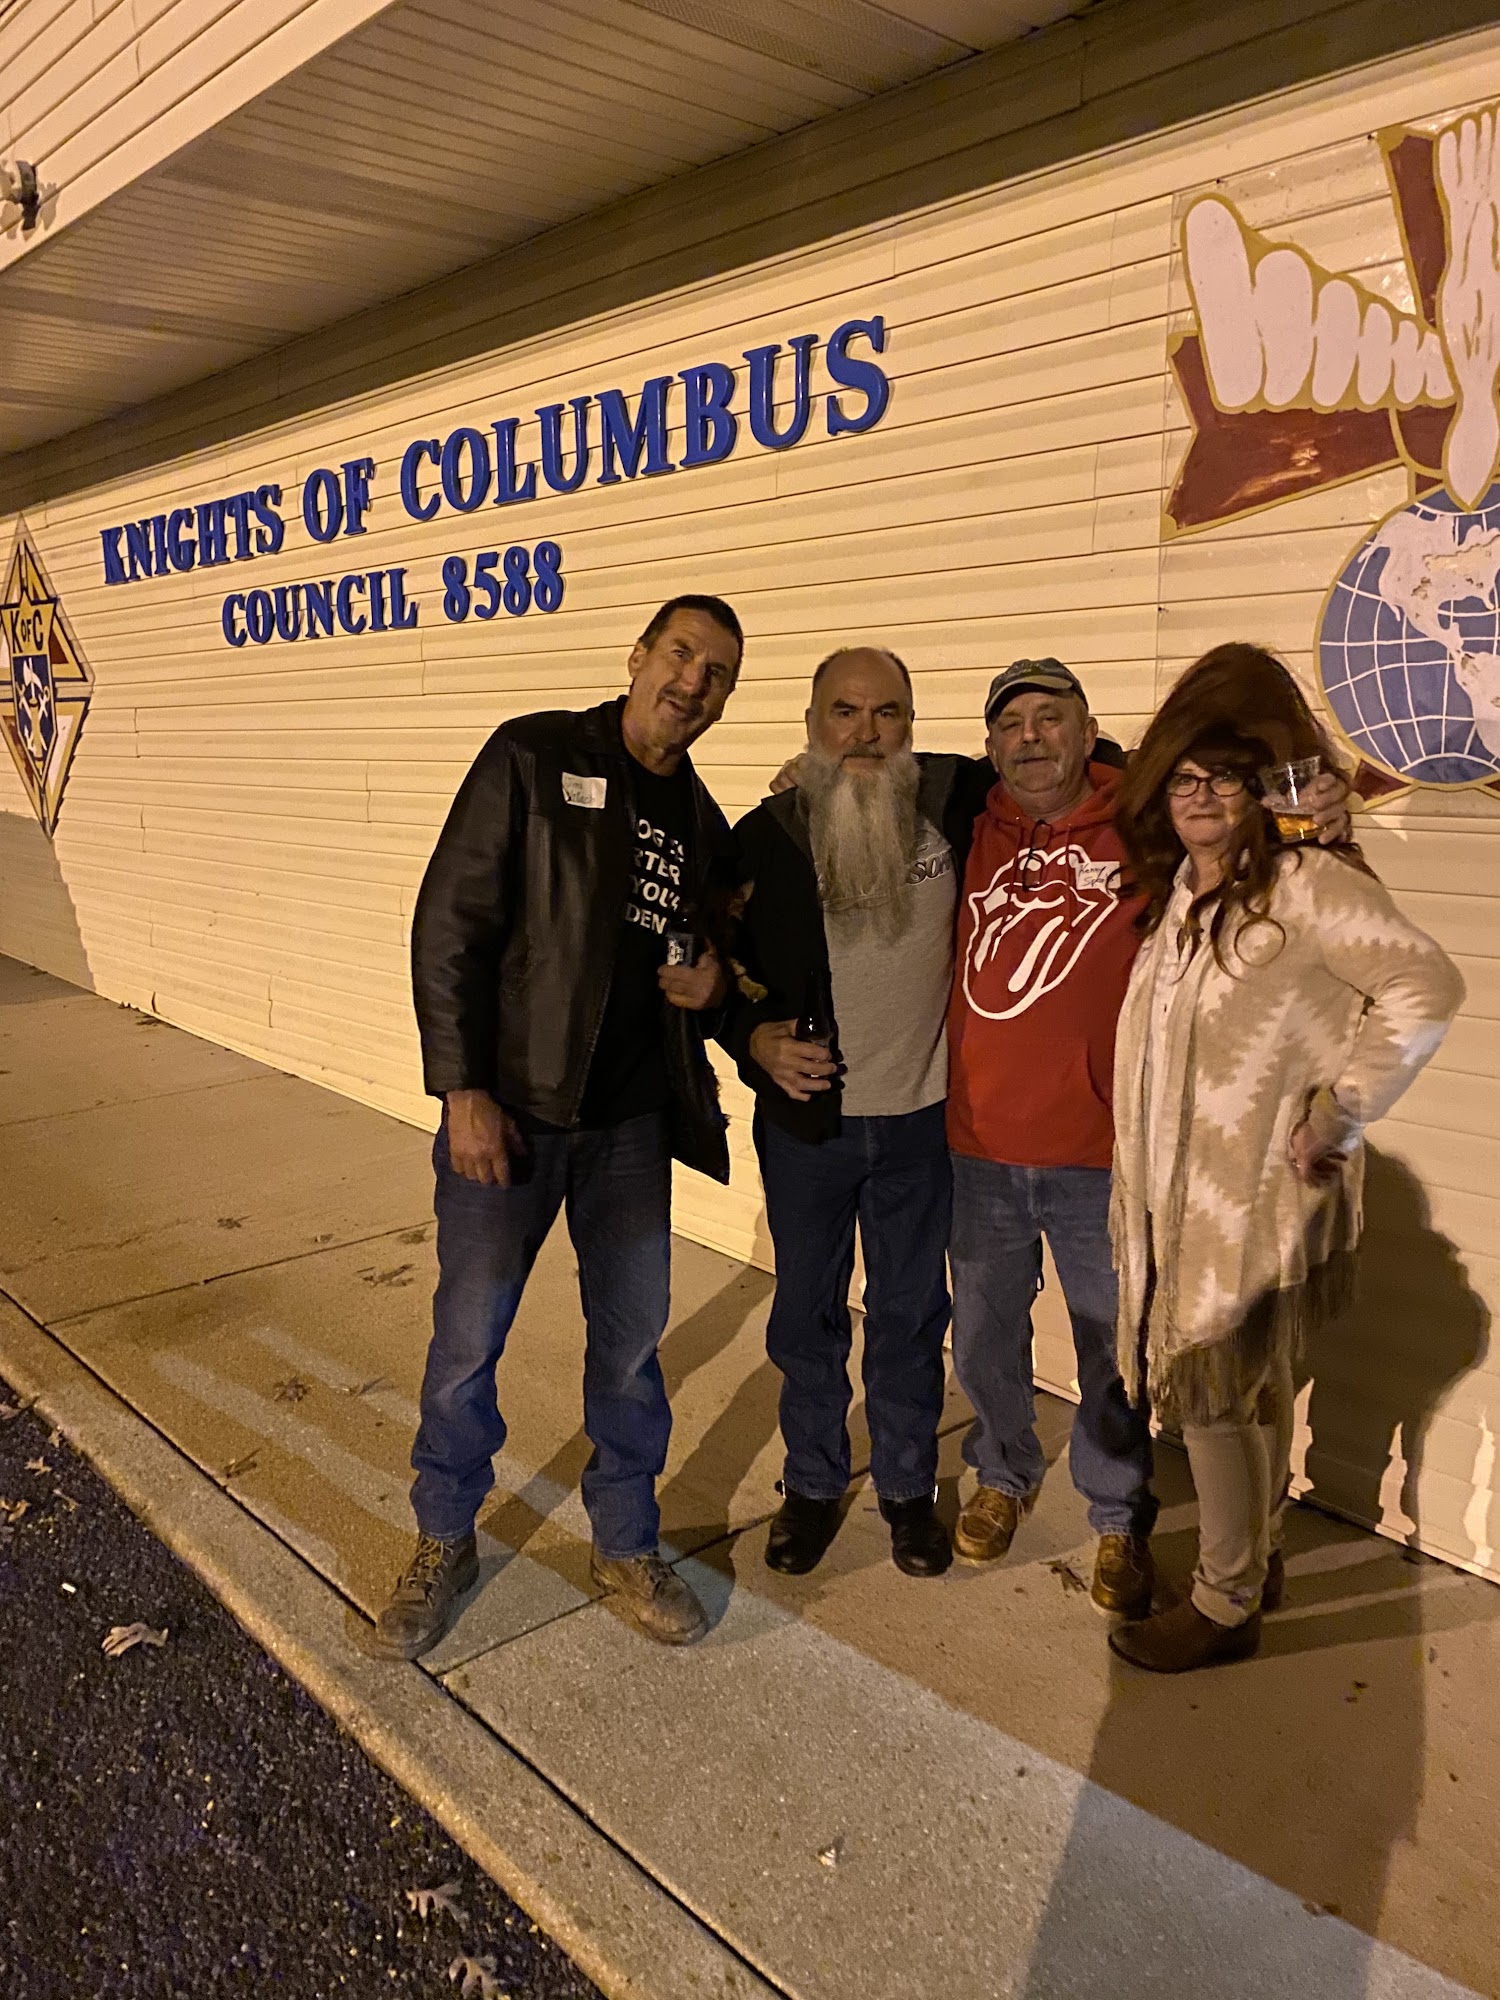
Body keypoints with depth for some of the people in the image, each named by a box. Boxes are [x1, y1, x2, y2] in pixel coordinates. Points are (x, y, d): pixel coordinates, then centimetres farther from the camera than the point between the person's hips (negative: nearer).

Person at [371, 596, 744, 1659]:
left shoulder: (702, 821, 9)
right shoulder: (533, 758, -7)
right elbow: (450, 925, -11)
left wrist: (716, 979, -3)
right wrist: (463, 1090, -16)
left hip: (633, 1118, 4)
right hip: (510, 1104, -4)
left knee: (631, 1338, 12)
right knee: (468, 1338, 7)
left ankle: (628, 1543, 31)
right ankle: (445, 1543, 30)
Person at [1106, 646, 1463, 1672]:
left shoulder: (1304, 881, -17)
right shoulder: (1176, 882, 8)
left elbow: (1425, 991, -26)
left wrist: (1334, 1121, -21)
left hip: (1253, 1195, -7)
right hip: (1182, 1189, 7)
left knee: (1214, 1393, 3)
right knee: (1251, 1389, 21)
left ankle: (1227, 1603, 22)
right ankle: (1257, 1558, 39)